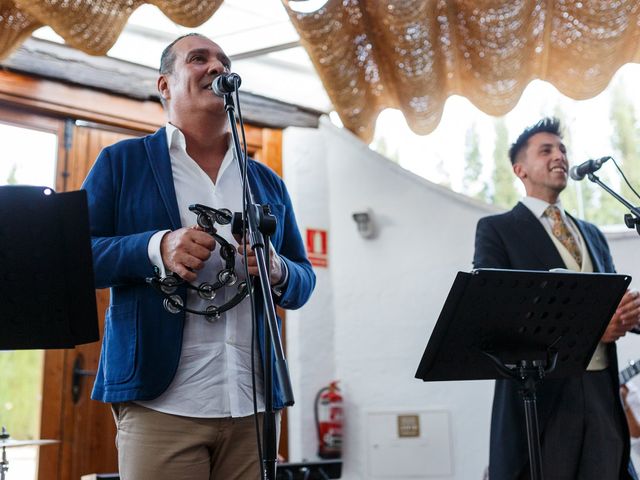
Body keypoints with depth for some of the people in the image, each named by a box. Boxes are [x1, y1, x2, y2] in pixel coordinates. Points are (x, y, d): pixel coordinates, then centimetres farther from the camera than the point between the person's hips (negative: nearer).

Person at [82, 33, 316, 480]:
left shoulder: (268, 183, 17)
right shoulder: (122, 162, 7)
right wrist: (156, 249, -18)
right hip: (159, 400, -3)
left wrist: (278, 271, -7)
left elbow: (305, 283, 17)